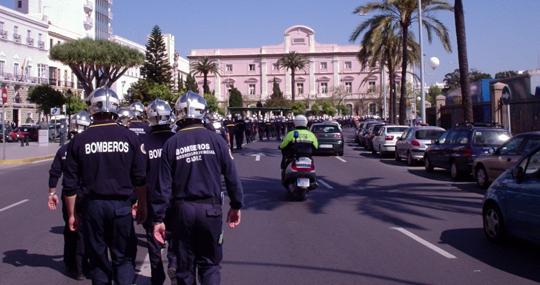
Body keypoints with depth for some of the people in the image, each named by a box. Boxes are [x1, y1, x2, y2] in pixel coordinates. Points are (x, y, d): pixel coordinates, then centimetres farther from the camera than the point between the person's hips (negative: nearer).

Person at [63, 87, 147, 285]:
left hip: (93, 206, 1)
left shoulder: (79, 141, -4)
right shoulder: (129, 137, -4)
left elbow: (70, 185, 0)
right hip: (121, 205, -1)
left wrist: (71, 214, 11)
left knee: (98, 259, 14)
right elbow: (140, 178, -1)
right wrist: (142, 206, 12)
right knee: (124, 258, 9)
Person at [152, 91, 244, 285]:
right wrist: (236, 205, 10)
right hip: (211, 209, -1)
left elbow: (164, 184, -4)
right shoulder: (215, 140, -5)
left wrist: (158, 218, 2)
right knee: (210, 263, 11)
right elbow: (231, 176, -3)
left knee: (185, 265, 14)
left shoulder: (171, 144, -4)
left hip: (182, 210, 1)